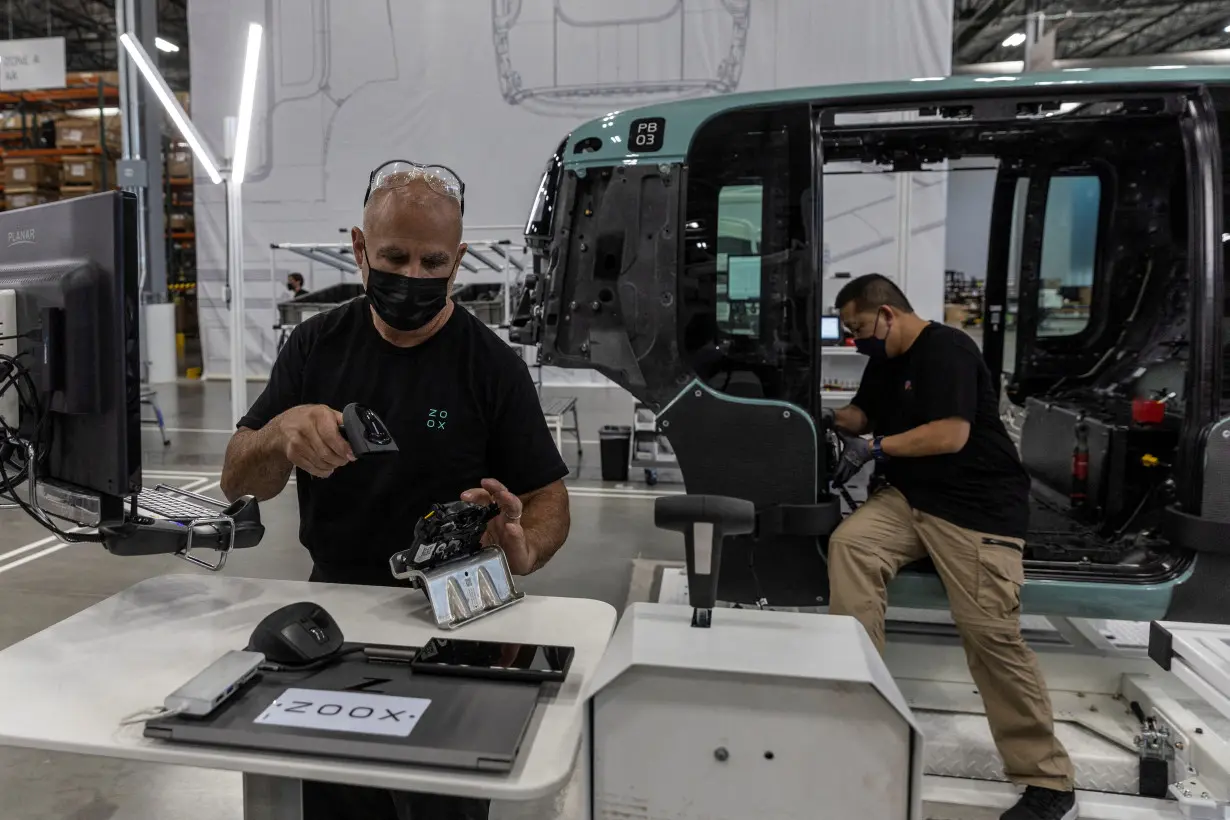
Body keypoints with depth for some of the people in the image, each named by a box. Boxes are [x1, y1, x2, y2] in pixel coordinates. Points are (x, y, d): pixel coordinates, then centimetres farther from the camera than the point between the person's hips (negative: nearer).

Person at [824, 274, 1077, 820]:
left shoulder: (947, 351, -14)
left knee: (992, 635, -11)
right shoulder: (886, 361, 15)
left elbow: (951, 434, -22)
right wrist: (837, 419, 2)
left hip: (977, 509, -8)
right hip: (909, 498, 8)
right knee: (848, 544, -18)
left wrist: (877, 449, -15)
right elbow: (865, 413, 24)